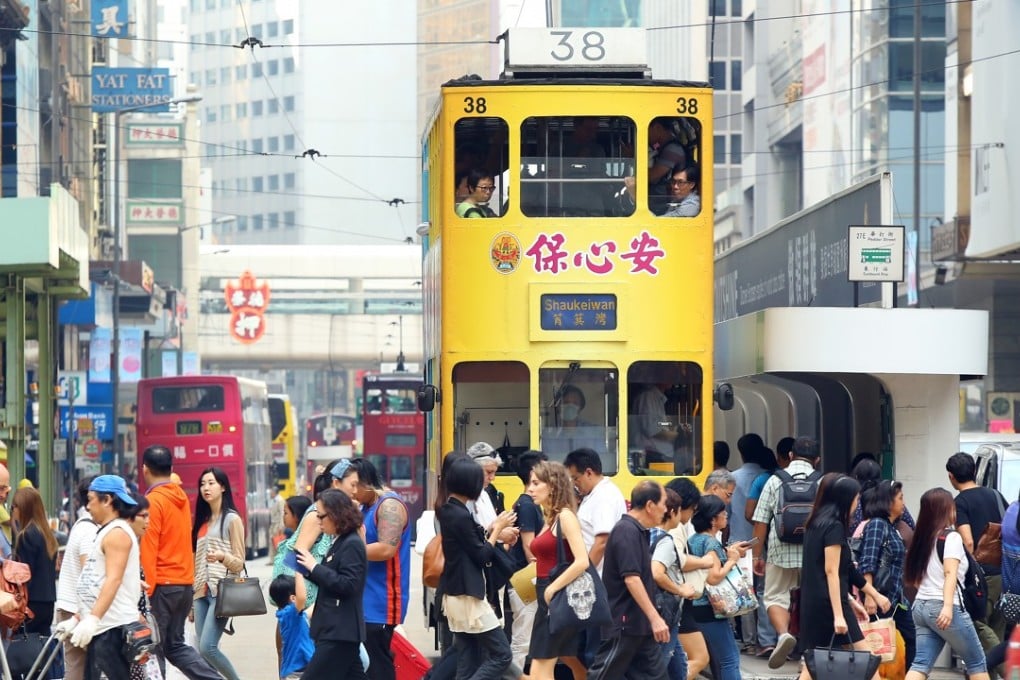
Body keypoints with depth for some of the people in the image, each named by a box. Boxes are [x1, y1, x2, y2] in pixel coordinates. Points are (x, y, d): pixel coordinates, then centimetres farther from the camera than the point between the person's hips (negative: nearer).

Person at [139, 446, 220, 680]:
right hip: (185, 582, 8)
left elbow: (148, 550, -16)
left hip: (161, 584, -8)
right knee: (175, 645, 16)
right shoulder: (181, 497, 10)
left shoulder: (152, 501, -13)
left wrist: (145, 589, -15)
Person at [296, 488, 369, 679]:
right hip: (334, 628, 10)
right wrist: (309, 568, 9)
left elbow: (347, 584, -21)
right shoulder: (340, 542, 16)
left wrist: (315, 567, -17)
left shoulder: (352, 545, -14)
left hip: (340, 632, -10)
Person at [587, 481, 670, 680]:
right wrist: (655, 618, -26)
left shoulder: (637, 531, 14)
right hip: (623, 623, -10)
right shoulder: (627, 531, -17)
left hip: (639, 624, 10)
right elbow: (631, 579, -24)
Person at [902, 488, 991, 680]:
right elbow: (950, 573, -19)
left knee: (921, 664, -1)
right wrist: (948, 606, -28)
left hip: (920, 606, 7)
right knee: (976, 662, 8)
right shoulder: (951, 537, -6)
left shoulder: (922, 538, 14)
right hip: (943, 608, -7)